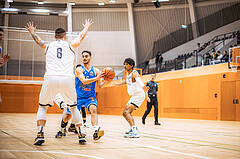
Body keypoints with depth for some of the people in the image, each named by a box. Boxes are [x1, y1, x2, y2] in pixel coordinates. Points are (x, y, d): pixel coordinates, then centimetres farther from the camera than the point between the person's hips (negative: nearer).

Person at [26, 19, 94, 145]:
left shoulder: (48, 46, 19)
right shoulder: (71, 45, 17)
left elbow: (37, 39, 41)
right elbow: (81, 36, 38)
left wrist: (32, 31, 63)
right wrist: (86, 27, 58)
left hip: (51, 79, 0)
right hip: (67, 79, 0)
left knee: (42, 107, 16)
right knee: (73, 107, 20)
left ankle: (40, 135, 1)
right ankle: (81, 134, 16)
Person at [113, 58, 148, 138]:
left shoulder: (134, 73, -19)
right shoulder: (127, 74, 8)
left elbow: (139, 80, -40)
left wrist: (143, 87, -56)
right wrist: (118, 84, 37)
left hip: (139, 95, -10)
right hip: (134, 96, 10)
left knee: (126, 112, -22)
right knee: (127, 112, 22)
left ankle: (135, 132, -29)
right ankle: (133, 128, 38)